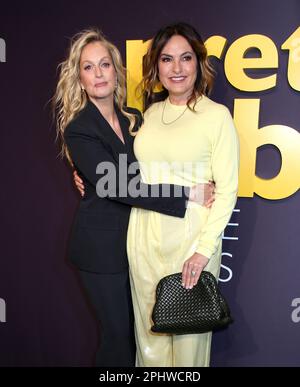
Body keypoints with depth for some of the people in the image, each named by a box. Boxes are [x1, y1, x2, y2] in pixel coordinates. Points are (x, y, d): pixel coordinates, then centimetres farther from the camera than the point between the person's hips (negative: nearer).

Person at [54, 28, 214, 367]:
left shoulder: (134, 119, 5)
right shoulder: (78, 128, -14)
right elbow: (117, 187, -22)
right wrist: (187, 194, -23)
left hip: (133, 237, 6)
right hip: (101, 246, -6)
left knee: (135, 327, 17)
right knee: (118, 333, 8)